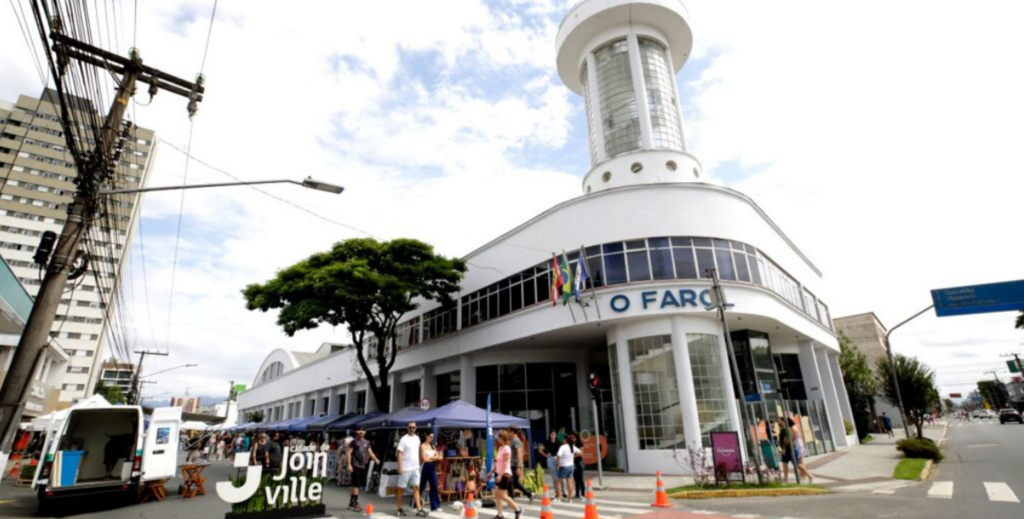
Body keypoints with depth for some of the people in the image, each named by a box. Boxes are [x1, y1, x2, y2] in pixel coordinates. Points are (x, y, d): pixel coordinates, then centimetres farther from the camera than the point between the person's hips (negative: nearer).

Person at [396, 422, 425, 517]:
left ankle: (419, 509, 3)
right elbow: (400, 454, -13)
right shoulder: (404, 439, -11)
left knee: (416, 487, 2)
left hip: (415, 467, 6)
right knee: (401, 488, 6)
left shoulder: (417, 438, 9)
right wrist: (400, 467, -18)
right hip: (405, 468, -5)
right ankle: (400, 509, 18)